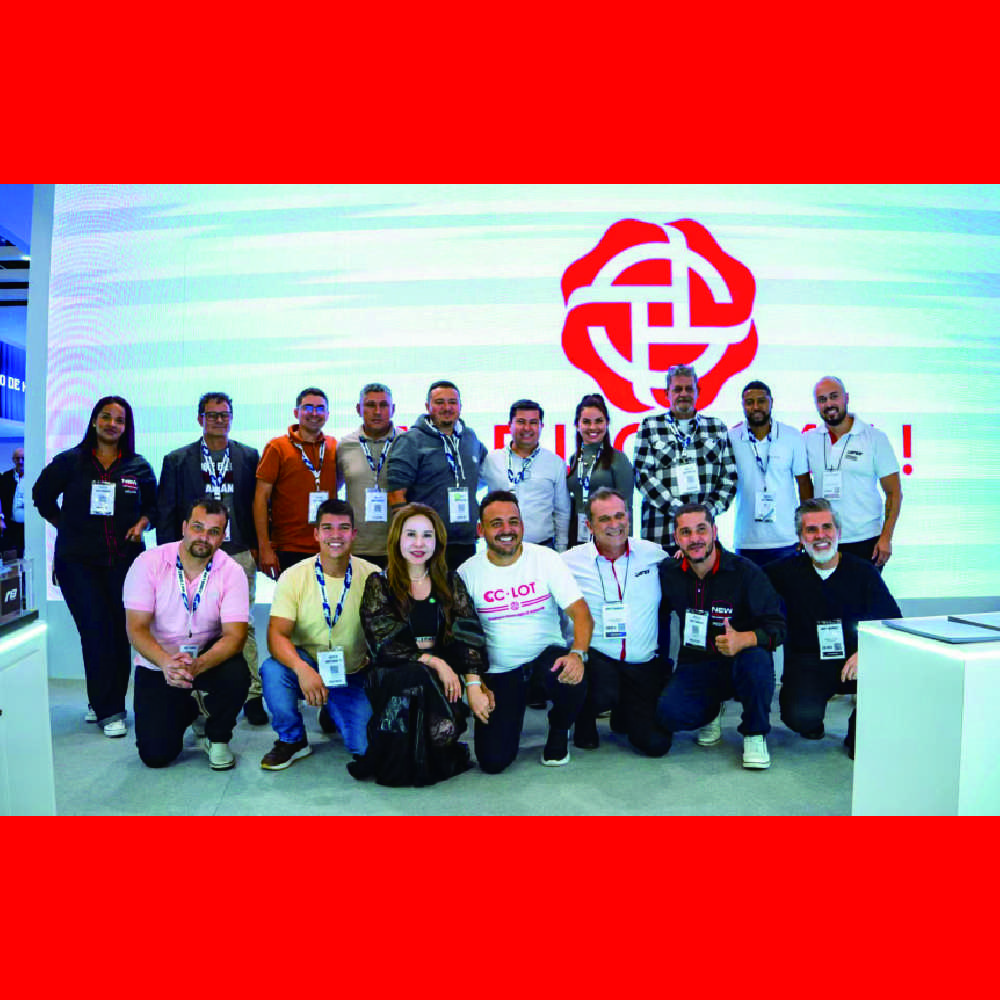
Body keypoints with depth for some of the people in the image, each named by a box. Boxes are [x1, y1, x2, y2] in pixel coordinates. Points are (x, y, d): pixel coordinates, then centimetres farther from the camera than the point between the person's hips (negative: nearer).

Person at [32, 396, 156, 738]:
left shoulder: (139, 467, 7)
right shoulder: (68, 462, 5)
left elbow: (153, 506, 16)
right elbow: (42, 496, 16)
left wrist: (141, 524, -3)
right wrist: (65, 527, 8)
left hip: (124, 561, 2)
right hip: (77, 561, -1)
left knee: (119, 632, 0)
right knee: (96, 629, -9)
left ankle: (101, 702, 17)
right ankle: (108, 711, -1)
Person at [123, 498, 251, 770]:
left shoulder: (231, 571, -12)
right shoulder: (148, 563, -12)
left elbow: (235, 635, -19)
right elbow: (136, 628, -16)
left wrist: (197, 665, -38)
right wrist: (166, 662, -35)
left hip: (208, 659, 0)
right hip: (157, 666, 0)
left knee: (236, 674, -34)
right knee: (156, 754, -11)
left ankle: (217, 738, -2)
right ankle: (189, 708, 24)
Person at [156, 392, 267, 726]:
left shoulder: (249, 457, 8)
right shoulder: (177, 460, 7)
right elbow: (166, 511, 6)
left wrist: (256, 546, 2)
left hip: (240, 554, 0)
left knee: (244, 625, 0)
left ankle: (253, 695, 7)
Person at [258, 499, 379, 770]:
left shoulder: (372, 577, -7)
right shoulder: (294, 576, -9)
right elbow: (277, 634, -18)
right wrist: (301, 668, -37)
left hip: (352, 676, 0)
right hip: (306, 666, 0)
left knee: (366, 745, -18)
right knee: (272, 669, -32)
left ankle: (335, 711, 19)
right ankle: (292, 740, -3)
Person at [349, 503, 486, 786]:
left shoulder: (451, 583, 12)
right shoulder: (378, 585, 5)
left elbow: (469, 637, 3)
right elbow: (383, 645, -6)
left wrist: (474, 684, -10)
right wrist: (432, 661, -17)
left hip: (444, 677, 1)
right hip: (393, 676, -1)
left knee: (446, 727, -32)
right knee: (417, 678, -37)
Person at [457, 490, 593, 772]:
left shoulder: (545, 558, -8)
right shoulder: (468, 572, -6)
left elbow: (580, 612, -14)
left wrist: (577, 654, -31)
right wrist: (473, 683, -13)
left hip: (547, 654, 0)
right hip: (498, 671, 1)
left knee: (571, 681, -36)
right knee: (493, 761, -10)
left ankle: (558, 731, 3)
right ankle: (512, 712, 26)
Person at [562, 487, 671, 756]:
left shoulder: (653, 553, 2)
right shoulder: (571, 561, -4)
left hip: (645, 663, 3)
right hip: (596, 657, -2)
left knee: (655, 743, -4)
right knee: (604, 692, -33)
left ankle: (626, 712, 31)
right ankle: (585, 720, 4)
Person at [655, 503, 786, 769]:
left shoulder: (746, 572, -12)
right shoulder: (668, 573, -1)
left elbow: (776, 628, -14)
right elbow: (660, 616, 14)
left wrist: (743, 639, -35)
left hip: (739, 665, -2)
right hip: (694, 666, 2)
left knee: (756, 659, -37)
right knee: (668, 714, -25)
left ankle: (755, 734, -7)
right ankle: (711, 712, 13)